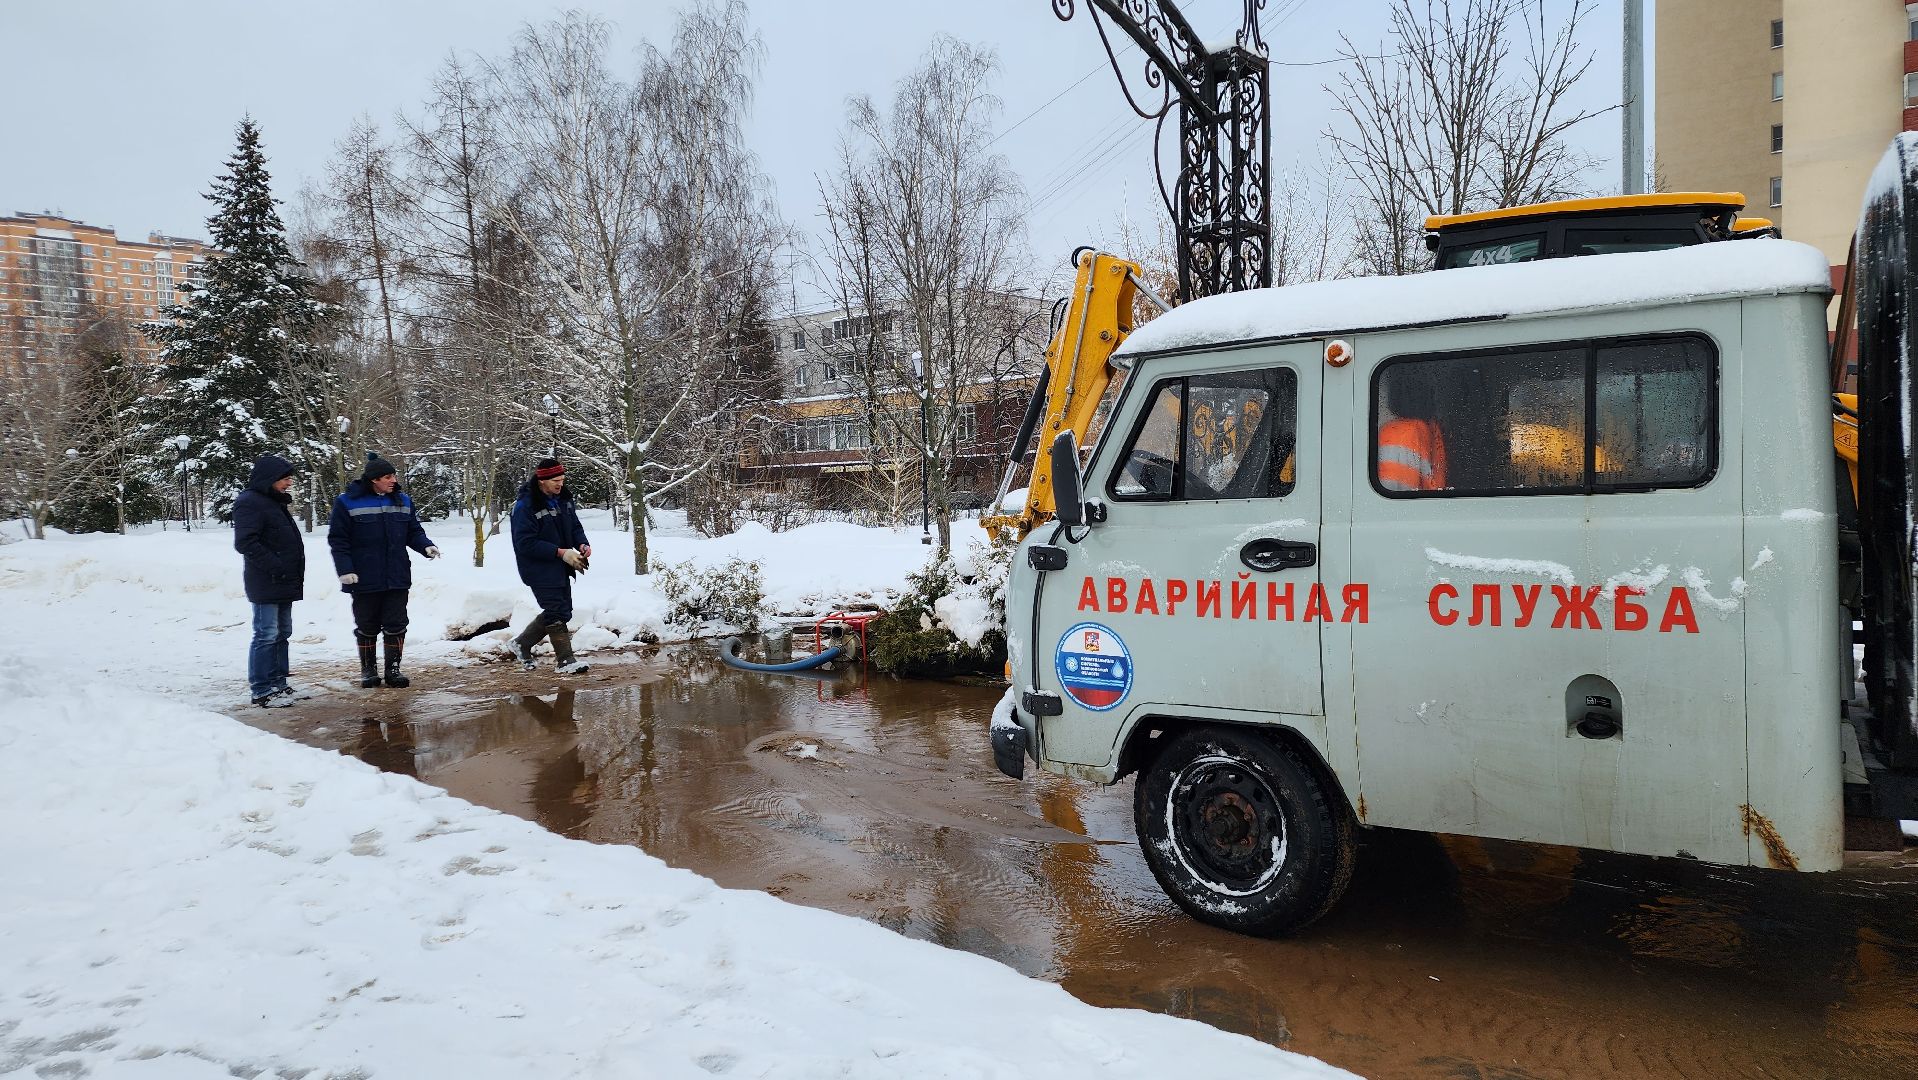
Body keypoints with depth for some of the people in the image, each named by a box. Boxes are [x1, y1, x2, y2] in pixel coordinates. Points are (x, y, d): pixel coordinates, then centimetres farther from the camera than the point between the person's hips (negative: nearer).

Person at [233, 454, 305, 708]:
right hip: (266, 583, -10)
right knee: (266, 635, -7)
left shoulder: (275, 501, 18)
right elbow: (245, 543, -20)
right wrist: (275, 566, -21)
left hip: (284, 582, 10)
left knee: (282, 634, 14)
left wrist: (293, 573, 14)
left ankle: (277, 684, 22)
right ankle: (262, 691, -2)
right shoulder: (249, 503, -12)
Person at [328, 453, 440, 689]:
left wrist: (426, 546, -8)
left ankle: (393, 669, 15)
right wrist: (345, 569, -14)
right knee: (367, 627, 9)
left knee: (396, 625, 5)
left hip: (397, 578, 3)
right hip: (364, 579, -3)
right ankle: (368, 670, 22)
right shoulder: (347, 502, -7)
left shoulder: (403, 501, 6)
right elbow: (338, 539, -6)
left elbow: (414, 532, 12)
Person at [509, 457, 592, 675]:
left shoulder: (563, 498, 4)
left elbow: (574, 526, 14)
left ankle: (522, 643, 31)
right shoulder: (525, 506, -19)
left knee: (562, 612, 15)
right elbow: (526, 543, -22)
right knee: (556, 613, -7)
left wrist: (582, 544, -9)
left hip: (561, 569, 8)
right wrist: (561, 553, -25)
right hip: (540, 570, -8)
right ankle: (565, 660, 4)